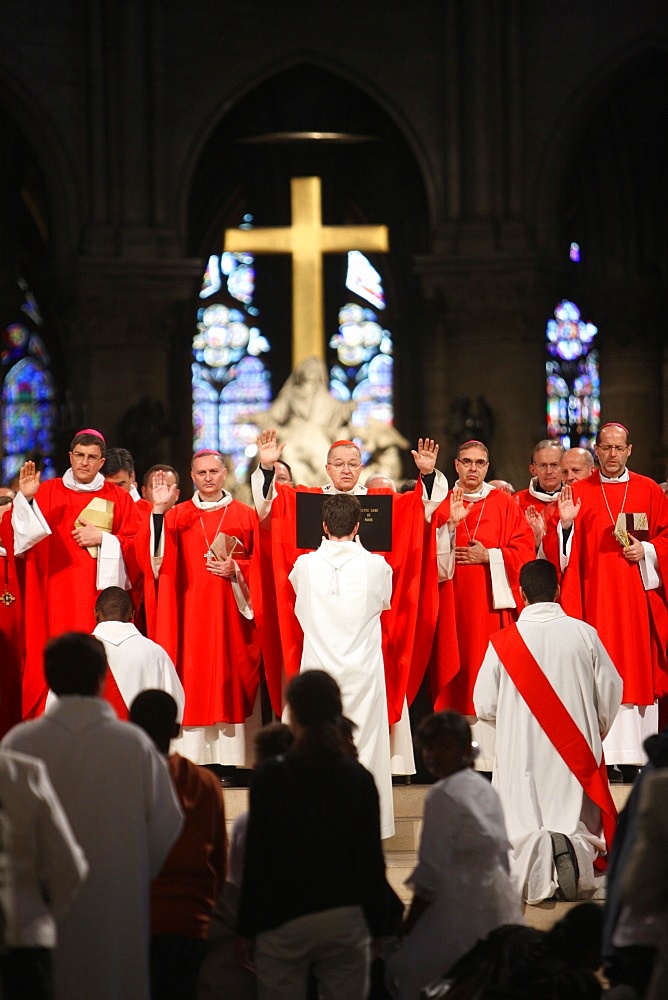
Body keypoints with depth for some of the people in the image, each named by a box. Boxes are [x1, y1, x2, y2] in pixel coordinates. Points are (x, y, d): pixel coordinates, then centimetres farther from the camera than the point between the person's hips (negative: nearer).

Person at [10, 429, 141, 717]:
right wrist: (25, 499, -21)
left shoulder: (118, 499, 10)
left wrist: (102, 539, -8)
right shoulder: (47, 493, 8)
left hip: (101, 594, 0)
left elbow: (135, 545, 6)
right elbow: (23, 536, -5)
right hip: (57, 596, 0)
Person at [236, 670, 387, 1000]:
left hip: (284, 920, -2)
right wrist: (375, 927, 14)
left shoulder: (270, 777, -4)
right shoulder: (359, 779, 4)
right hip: (346, 920, 3)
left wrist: (246, 929, 2)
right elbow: (373, 860, 7)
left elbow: (257, 858, -4)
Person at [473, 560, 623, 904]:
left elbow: (484, 707, 1)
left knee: (520, 829, 5)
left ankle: (535, 855, -32)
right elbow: (611, 694, 2)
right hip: (576, 757, 1)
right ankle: (575, 849, -25)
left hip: (521, 756, -1)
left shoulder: (502, 643, -6)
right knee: (582, 827, 12)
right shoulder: (584, 634, -4)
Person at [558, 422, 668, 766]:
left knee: (637, 669, 0)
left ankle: (637, 752, 3)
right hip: (595, 595, -1)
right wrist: (566, 525, -14)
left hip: (638, 593, 1)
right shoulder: (579, 492, 6)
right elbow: (569, 551, 4)